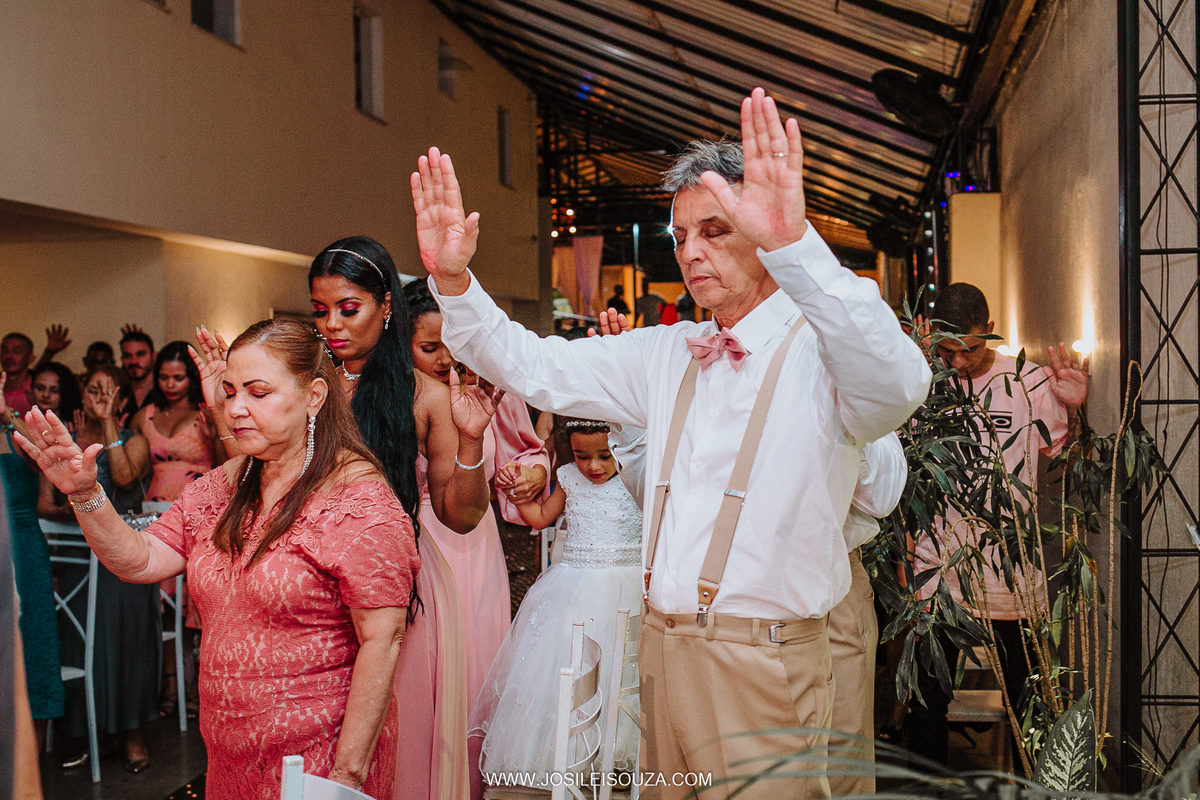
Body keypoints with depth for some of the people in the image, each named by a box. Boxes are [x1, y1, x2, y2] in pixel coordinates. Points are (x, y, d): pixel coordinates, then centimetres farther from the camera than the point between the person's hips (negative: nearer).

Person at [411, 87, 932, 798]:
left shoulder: (821, 347, -10)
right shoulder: (664, 355, 11)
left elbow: (896, 385, -33)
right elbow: (533, 366, 12)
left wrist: (792, 241, -46)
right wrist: (453, 278, -6)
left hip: (763, 661, -6)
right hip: (662, 650, 6)